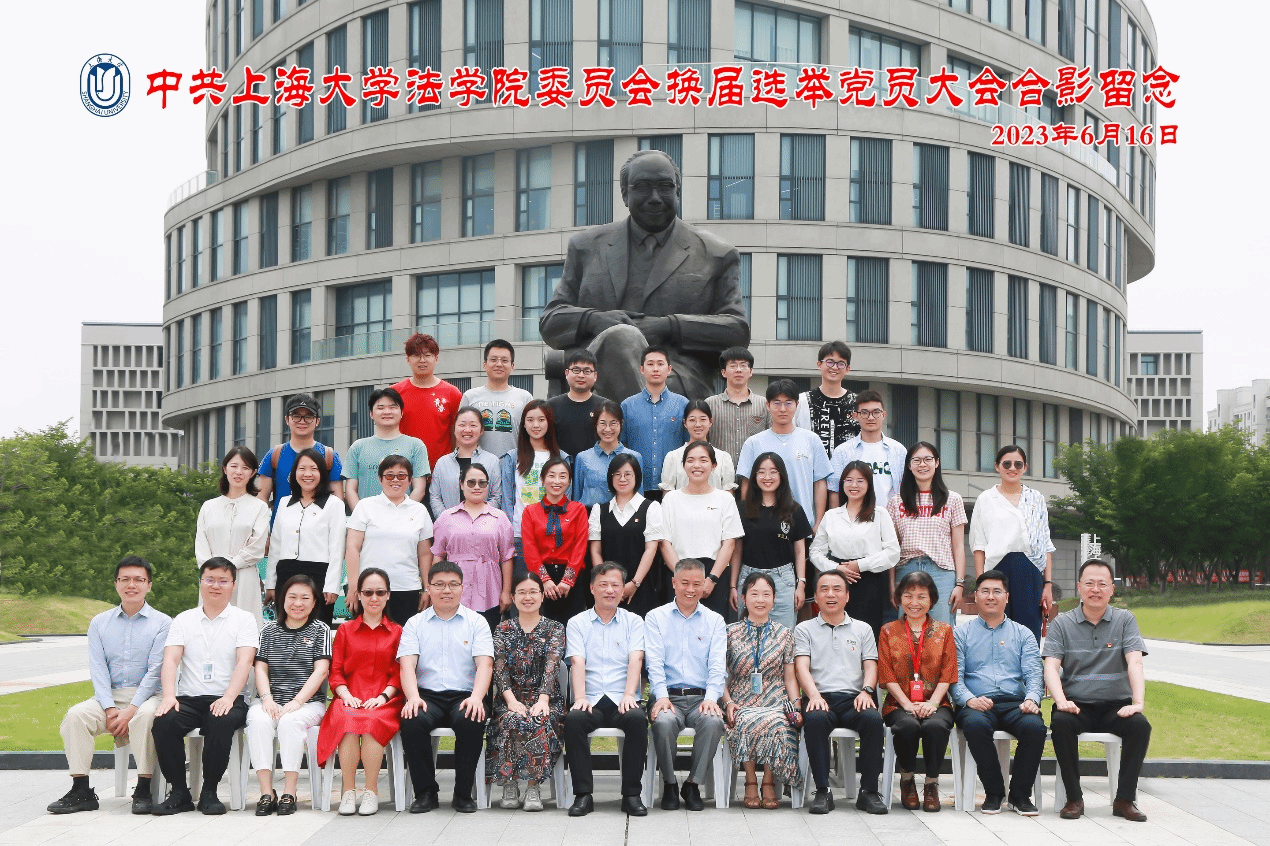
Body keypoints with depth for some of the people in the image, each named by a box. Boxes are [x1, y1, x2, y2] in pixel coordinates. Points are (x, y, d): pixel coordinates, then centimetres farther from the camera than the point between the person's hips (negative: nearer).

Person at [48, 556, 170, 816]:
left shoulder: (162, 623, 2)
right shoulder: (99, 623, 13)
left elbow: (156, 671, -6)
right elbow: (97, 670, 4)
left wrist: (131, 710, -17)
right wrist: (110, 709, -11)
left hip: (146, 695, -3)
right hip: (108, 696, 3)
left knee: (146, 715, -36)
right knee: (76, 714, -24)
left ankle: (143, 790, -29)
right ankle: (81, 790, -20)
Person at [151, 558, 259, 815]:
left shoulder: (244, 620, 8)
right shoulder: (183, 620, 16)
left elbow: (244, 661, -7)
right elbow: (170, 660, 3)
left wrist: (228, 698, -24)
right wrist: (169, 696, -16)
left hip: (227, 700, -2)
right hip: (188, 698, 3)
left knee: (222, 722, -35)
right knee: (163, 722, -28)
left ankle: (209, 792, -19)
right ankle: (179, 793, -14)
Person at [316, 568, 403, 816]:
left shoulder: (397, 632, 16)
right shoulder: (344, 630, 21)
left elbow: (399, 674, 8)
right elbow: (335, 672, 13)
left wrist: (383, 696, -9)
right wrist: (346, 695, -6)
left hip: (384, 701, -1)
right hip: (349, 699, 1)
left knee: (372, 722, -36)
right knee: (347, 723, -35)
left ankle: (371, 791, -24)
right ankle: (348, 791, -25)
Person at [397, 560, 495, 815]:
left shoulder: (476, 622, 12)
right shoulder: (415, 623, 14)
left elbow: (485, 664, -1)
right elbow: (407, 665, 1)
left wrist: (476, 697, -20)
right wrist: (413, 697, -19)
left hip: (464, 696, -1)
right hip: (427, 695, 1)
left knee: (471, 722, -34)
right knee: (412, 722, -32)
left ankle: (463, 793, -15)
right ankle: (425, 791, -12)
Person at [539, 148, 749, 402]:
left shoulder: (716, 256, 19)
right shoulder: (586, 246, 24)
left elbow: (738, 330, 9)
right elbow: (550, 322, 19)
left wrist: (668, 326, -8)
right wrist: (593, 319, -7)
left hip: (679, 375, -1)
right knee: (620, 337, -35)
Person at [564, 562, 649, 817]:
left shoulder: (634, 622, 13)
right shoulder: (577, 623, 13)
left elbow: (635, 660, -1)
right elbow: (577, 662, -1)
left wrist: (629, 695, -18)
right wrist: (580, 697, -18)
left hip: (621, 701, 0)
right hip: (591, 701, 0)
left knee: (637, 718, -33)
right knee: (573, 719, -33)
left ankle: (632, 794, -22)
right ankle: (583, 794, -24)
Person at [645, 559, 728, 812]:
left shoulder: (714, 621, 14)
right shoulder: (655, 618, 11)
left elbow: (718, 665, 3)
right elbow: (654, 662, -1)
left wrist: (711, 698, -15)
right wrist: (661, 696, -17)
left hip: (701, 697, 1)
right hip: (668, 696, -1)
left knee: (713, 721, -32)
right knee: (664, 721, -34)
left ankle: (693, 784, -12)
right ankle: (669, 784, -10)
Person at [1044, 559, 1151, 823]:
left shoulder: (1125, 620, 8)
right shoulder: (1062, 623, 6)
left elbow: (1134, 662, -5)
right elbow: (1051, 667, -4)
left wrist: (1138, 702, -22)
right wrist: (1061, 701, -24)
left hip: (1116, 705, 1)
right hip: (1077, 704, -1)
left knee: (1140, 725, -29)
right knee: (1060, 723, -32)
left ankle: (1125, 799, -16)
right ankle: (1074, 798, -18)